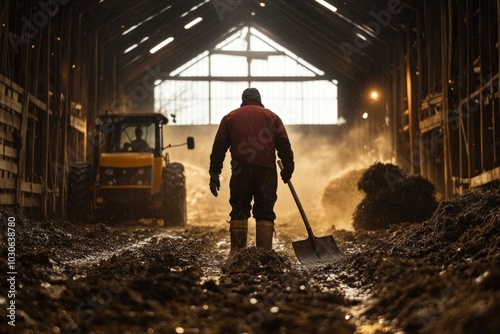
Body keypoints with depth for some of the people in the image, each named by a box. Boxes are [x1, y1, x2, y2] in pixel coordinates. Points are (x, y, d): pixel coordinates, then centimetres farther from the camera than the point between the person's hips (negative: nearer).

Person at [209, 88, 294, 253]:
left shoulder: (230, 117, 15)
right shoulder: (272, 117, 15)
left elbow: (218, 148, 9)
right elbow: (284, 146, 7)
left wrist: (214, 174, 9)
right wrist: (288, 170, 12)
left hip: (240, 171, 0)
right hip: (266, 171, 0)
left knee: (239, 211, 8)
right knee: (265, 213, 2)